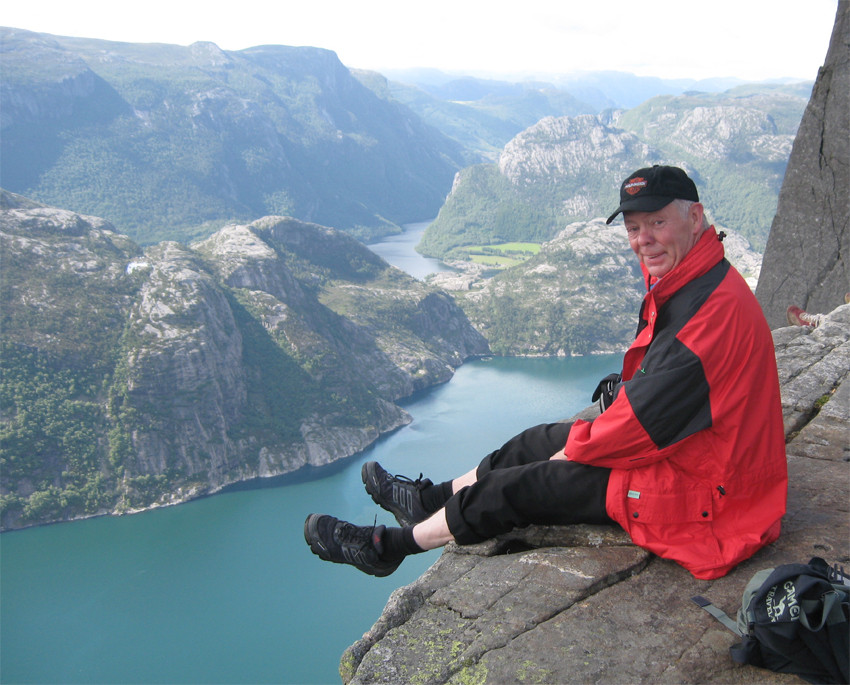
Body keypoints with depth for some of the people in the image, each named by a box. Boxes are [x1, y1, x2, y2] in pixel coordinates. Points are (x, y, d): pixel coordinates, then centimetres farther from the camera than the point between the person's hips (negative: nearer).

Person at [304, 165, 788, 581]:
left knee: (521, 489, -5)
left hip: (694, 493, -9)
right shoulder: (688, 282, 4)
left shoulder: (715, 308, -29)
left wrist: (578, 447, -11)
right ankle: (432, 499, 34)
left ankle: (390, 545, 14)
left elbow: (651, 414, -25)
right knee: (540, 441, 14)